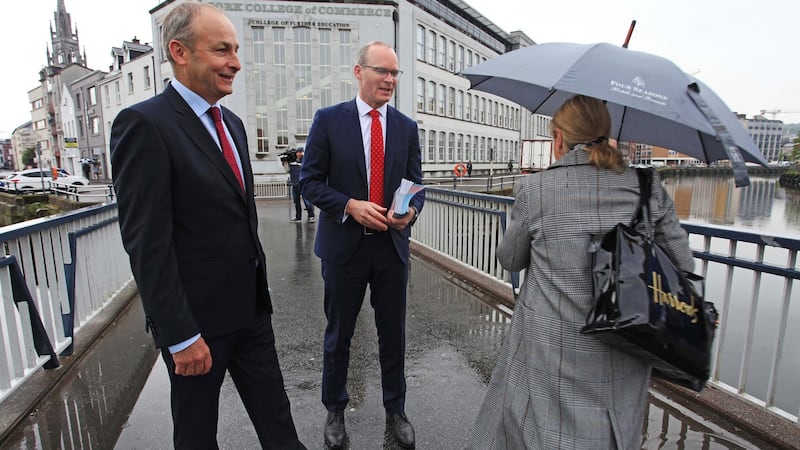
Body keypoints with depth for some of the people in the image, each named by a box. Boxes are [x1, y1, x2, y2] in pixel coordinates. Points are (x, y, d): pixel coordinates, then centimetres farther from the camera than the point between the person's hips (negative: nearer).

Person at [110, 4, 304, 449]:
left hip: (251, 307, 7)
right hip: (196, 319, -6)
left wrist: (260, 287, 16)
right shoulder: (145, 124, -16)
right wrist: (180, 336, -18)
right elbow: (146, 242, -19)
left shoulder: (232, 123, 9)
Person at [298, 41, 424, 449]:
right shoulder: (329, 120, -4)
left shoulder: (406, 127, 6)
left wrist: (411, 210, -14)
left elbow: (416, 182, 8)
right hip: (344, 244, -2)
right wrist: (350, 206, -20)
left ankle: (395, 411, 35)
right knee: (339, 334, 14)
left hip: (392, 245, 3)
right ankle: (334, 411, 37)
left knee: (393, 334, 14)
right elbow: (309, 181, -5)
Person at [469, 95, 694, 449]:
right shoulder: (647, 187, -2)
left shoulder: (534, 189, -10)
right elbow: (683, 266, 4)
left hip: (553, 350, -3)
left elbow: (509, 260, 2)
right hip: (624, 356, 4)